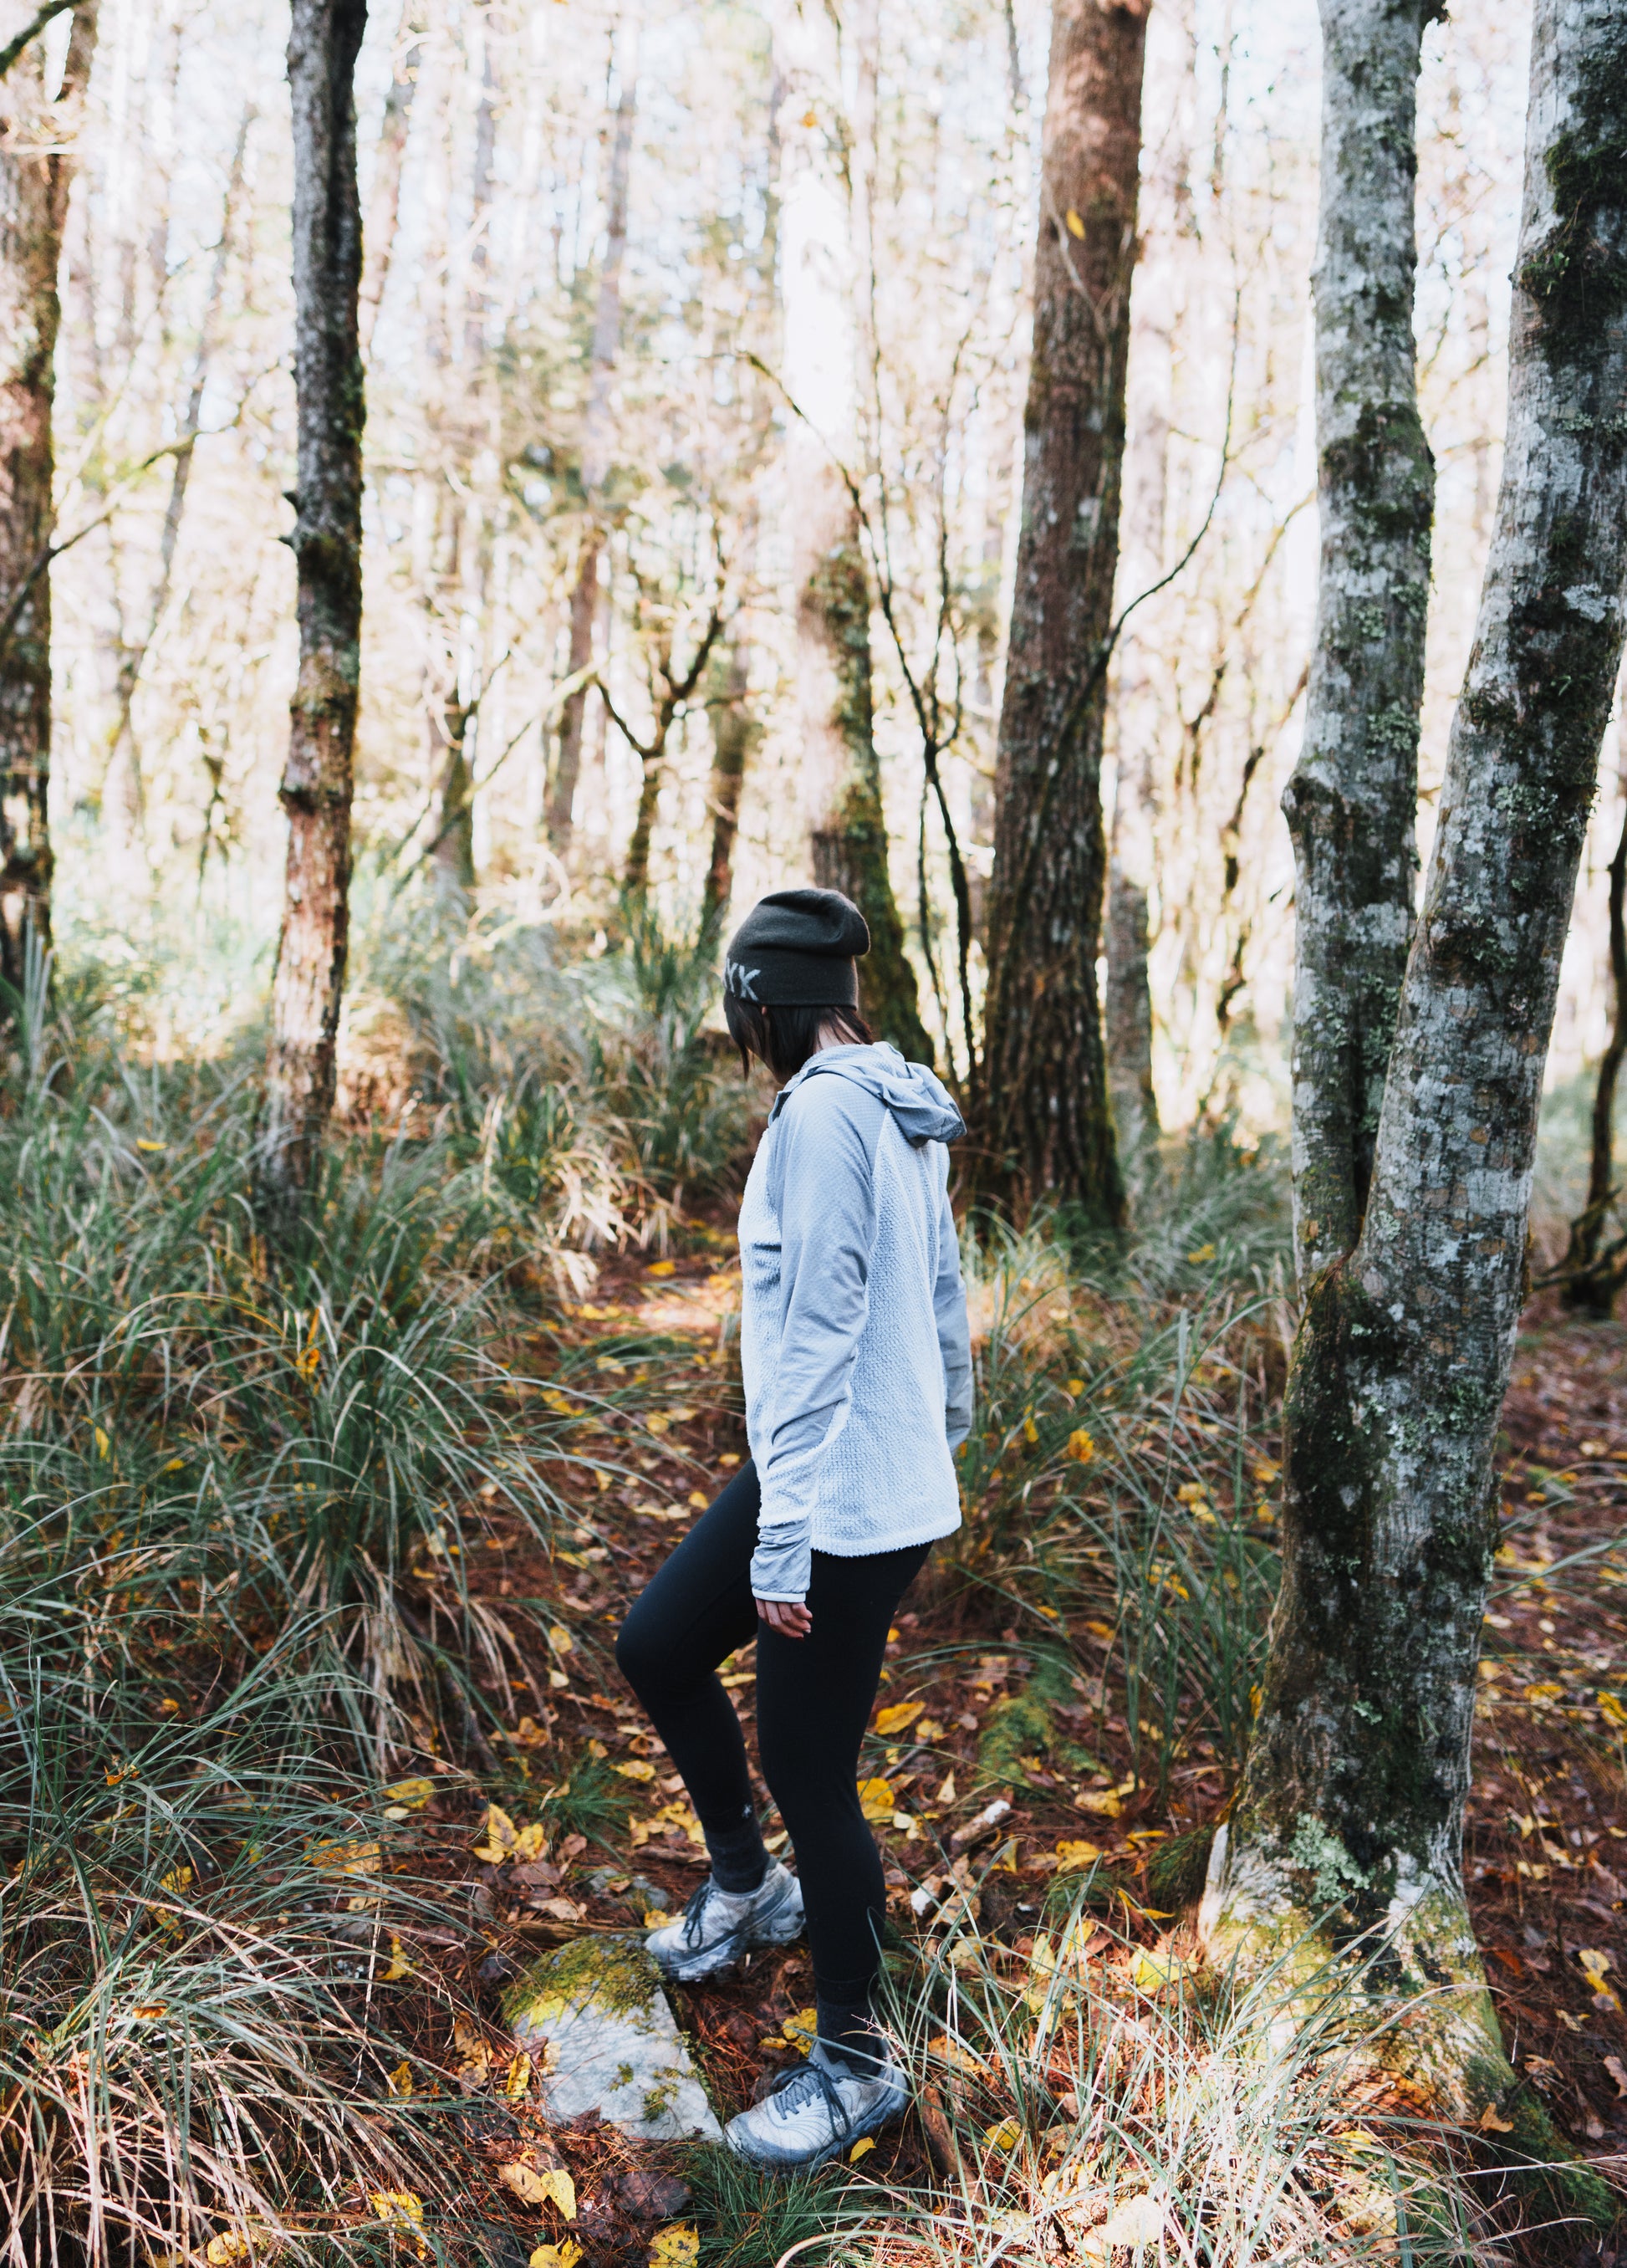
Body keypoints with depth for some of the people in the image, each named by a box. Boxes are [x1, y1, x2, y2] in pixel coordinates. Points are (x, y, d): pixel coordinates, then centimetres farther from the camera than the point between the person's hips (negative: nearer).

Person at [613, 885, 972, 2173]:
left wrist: (784, 1543, -19)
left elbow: (816, 1333, -23)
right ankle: (747, 1885, 39)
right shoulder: (906, 1115, 8)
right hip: (863, 1480, 10)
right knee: (656, 1645, 20)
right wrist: (945, 1439, 25)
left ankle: (856, 2063, 27)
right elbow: (945, 1301, 15)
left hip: (847, 1508, -10)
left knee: (810, 1773, 6)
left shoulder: (824, 1113, -20)